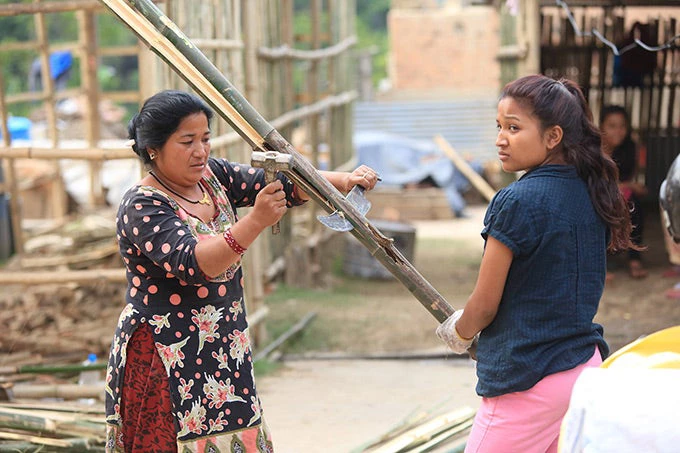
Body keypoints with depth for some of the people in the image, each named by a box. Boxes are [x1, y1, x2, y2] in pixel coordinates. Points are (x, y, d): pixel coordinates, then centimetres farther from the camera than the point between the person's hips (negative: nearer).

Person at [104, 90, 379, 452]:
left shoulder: (213, 176, 6)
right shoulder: (142, 207, -16)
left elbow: (283, 185, 1)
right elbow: (192, 264, -29)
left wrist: (342, 180, -15)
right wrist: (255, 221, -39)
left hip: (223, 351, 7)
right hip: (166, 360, -7)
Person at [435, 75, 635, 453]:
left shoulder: (516, 202, -18)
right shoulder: (592, 194, 6)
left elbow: (484, 306, -11)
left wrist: (458, 333, 11)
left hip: (527, 384, -8)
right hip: (587, 365, 8)